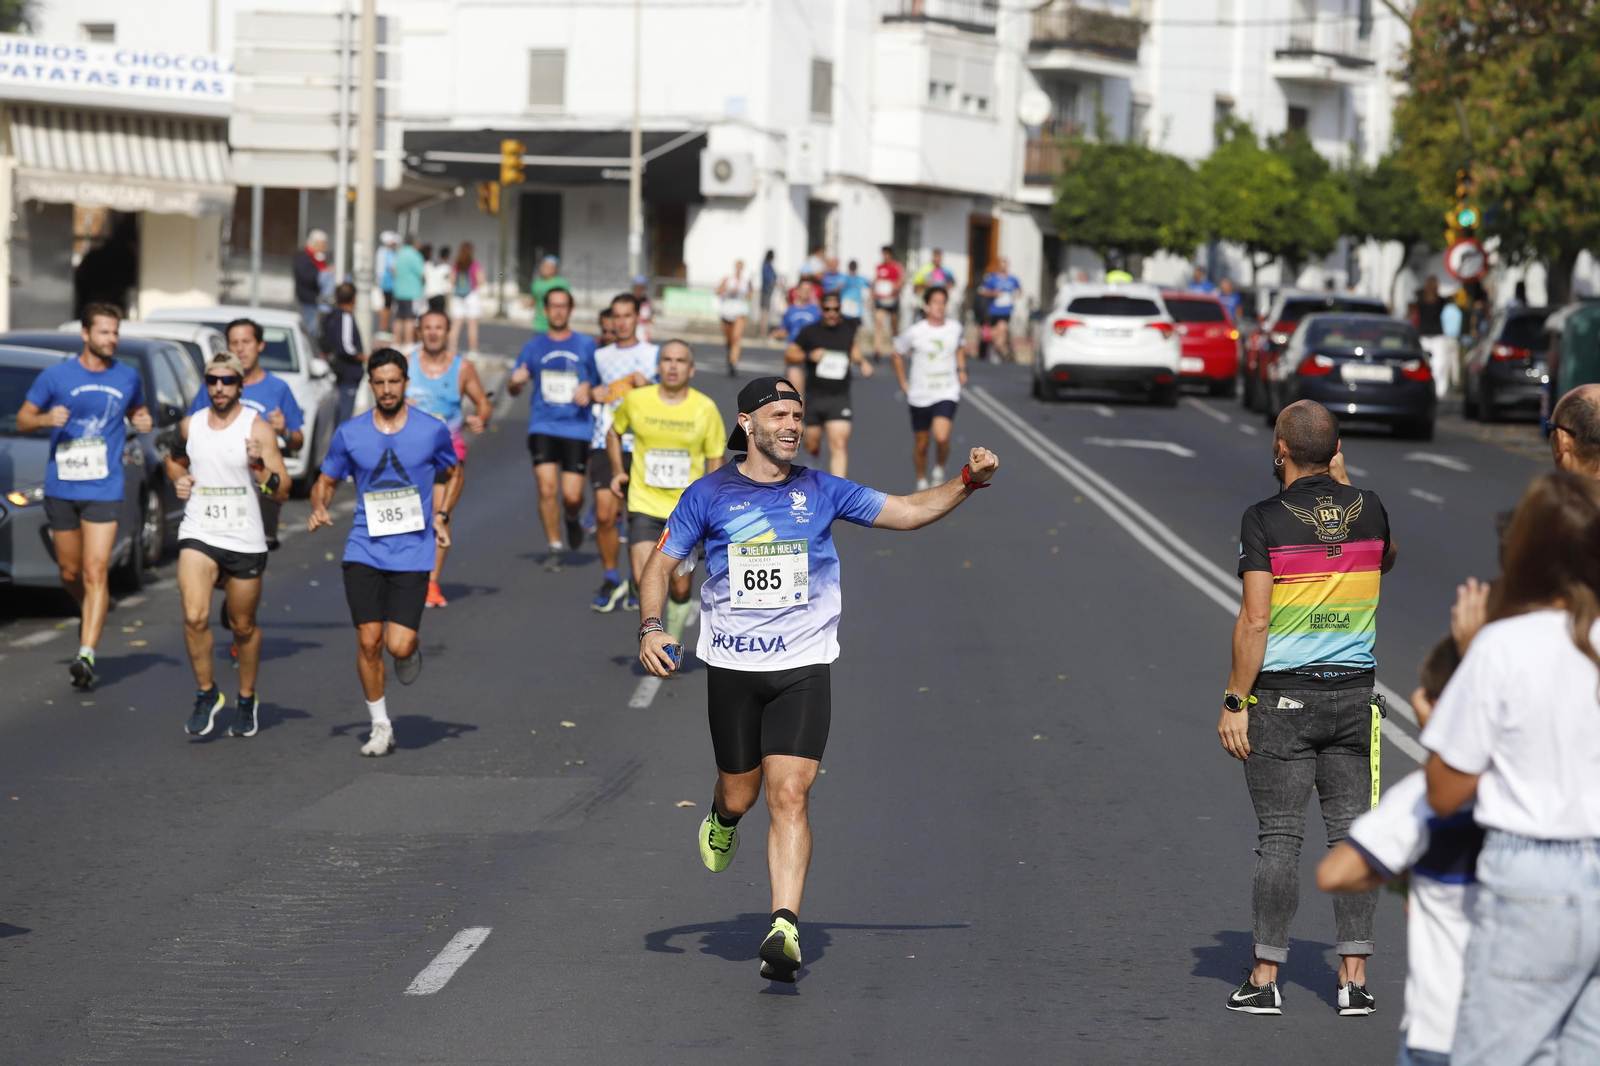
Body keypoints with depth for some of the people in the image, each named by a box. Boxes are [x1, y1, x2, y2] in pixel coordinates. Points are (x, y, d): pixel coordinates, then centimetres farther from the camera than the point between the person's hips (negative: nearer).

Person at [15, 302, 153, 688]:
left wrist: (143, 422, 0)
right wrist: (46, 419, -17)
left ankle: (86, 654, -18)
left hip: (104, 490, -1)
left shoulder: (128, 378, 6)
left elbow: (137, 411, 24)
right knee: (70, 573, 10)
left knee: (96, 572, -13)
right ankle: (88, 613, 41)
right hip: (61, 489, 1)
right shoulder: (56, 375, 0)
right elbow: (23, 420, 5)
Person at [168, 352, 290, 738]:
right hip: (198, 534, 1)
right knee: (195, 617, -18)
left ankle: (247, 700, 31)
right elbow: (174, 460, 28)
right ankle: (206, 693, 1)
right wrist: (178, 479, 6)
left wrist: (259, 465, -26)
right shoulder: (189, 426, 5)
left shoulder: (257, 428, -5)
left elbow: (282, 491, -8)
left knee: (243, 627, 10)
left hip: (245, 541, -1)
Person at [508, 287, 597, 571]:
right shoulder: (534, 346, 8)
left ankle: (573, 519, 29)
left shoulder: (586, 345, 7)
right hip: (543, 427, 1)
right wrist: (516, 382, -12)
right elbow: (514, 388, 11)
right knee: (547, 489, -12)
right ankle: (555, 547, 3)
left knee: (572, 496, -7)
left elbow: (600, 385, 14)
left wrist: (588, 389, -8)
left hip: (577, 428, -1)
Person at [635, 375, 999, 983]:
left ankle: (785, 930, -18)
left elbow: (908, 512, 8)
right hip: (731, 669, 1)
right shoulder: (708, 495, 2)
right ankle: (722, 821, 51)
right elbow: (661, 565, 7)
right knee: (740, 794, 12)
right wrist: (651, 626, -10)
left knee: (789, 796, -14)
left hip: (803, 668, -1)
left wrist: (966, 483, -7)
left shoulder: (821, 492, 5)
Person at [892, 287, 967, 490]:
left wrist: (961, 369, 11)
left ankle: (939, 470, 6)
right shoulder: (915, 332, -8)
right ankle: (921, 482, 30)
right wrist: (904, 384, 3)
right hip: (920, 395, 0)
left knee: (941, 436, -22)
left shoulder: (955, 329, 0)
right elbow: (898, 354, 6)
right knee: (921, 443, 8)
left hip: (947, 394, 0)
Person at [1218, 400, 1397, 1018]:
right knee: (1352, 832, 6)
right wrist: (1341, 485, 25)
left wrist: (1235, 701, -7)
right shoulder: (1369, 509, 3)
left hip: (1283, 694, -3)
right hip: (1355, 690, 3)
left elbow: (1254, 621, -14)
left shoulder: (1265, 520, -10)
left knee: (1280, 837, 0)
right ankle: (1355, 978, 5)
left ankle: (1265, 979, 3)